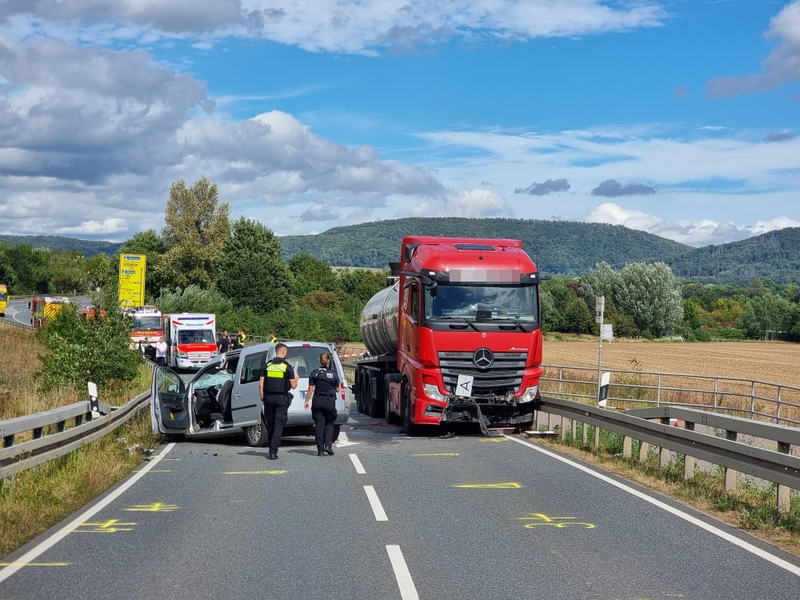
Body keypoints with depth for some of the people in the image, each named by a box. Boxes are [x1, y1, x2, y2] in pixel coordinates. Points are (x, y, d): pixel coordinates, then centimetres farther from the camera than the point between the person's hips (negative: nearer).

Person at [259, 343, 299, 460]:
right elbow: (293, 386, -2)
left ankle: (272, 449, 21)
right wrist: (296, 378, 19)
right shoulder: (287, 367, -4)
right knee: (278, 426, -3)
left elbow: (261, 384, 2)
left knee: (270, 425, 14)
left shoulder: (267, 365, 4)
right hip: (282, 399, -3)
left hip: (268, 398, 3)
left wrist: (262, 398, 11)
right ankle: (273, 451, -11)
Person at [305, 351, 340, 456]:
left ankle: (320, 450, 3)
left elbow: (310, 389, -1)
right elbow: (337, 389, 9)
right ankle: (328, 445, -3)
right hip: (330, 400, 0)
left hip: (317, 400, 0)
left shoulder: (314, 373, 2)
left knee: (319, 425, 4)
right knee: (329, 424, 13)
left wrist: (306, 401, 5)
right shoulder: (333, 374, 1)